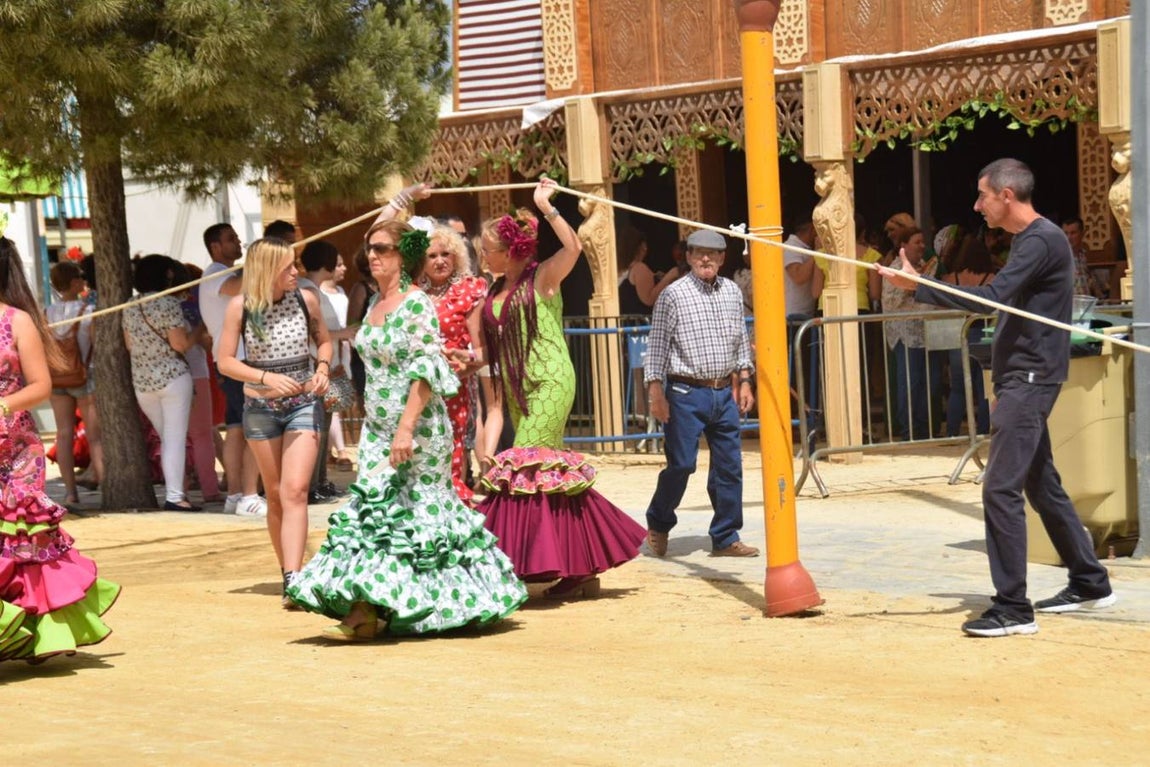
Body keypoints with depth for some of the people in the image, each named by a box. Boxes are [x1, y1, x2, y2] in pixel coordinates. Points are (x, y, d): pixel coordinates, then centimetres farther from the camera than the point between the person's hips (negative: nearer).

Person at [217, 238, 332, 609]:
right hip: (260, 408, 0)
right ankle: (288, 571, 23)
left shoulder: (305, 299, -3)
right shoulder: (241, 306, -8)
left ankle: (292, 580, -22)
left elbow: (323, 340, 13)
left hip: (303, 405, 0)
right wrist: (267, 377, -19)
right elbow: (225, 361, -5)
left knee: (295, 491, -14)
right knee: (276, 495, 9)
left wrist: (323, 367, -7)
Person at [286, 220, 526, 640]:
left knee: (416, 514, -2)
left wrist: (406, 428, -24)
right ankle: (366, 611, -1)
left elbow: (425, 371, -18)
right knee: (371, 508, 1)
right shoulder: (376, 302, 13)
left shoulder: (417, 305, -12)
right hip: (378, 428, 8)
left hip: (416, 428, -8)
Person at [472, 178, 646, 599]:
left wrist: (546, 207, -20)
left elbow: (573, 246, -23)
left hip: (550, 382, -7)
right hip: (518, 386, 8)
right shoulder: (495, 293, 12)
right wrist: (469, 357, -2)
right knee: (549, 469, 7)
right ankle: (584, 569, 13)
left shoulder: (542, 278, -6)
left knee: (525, 468, -12)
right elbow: (494, 346, 15)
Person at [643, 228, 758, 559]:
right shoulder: (674, 295, -6)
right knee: (681, 464, -4)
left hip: (724, 392, 5)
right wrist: (656, 392, -10)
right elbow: (657, 346, -6)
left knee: (730, 466, 5)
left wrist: (744, 382, 14)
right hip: (687, 392, -5)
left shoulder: (732, 292, 10)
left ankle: (725, 538, 12)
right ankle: (658, 526, 17)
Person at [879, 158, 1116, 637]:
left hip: (1029, 381, -11)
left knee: (1001, 490, -13)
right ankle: (1090, 584, 27)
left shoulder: (1041, 241, -16)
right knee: (1042, 486, 17)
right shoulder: (1031, 240, 17)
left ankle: (1013, 609, -12)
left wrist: (918, 287, -27)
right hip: (1022, 381, 11)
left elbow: (991, 297, -27)